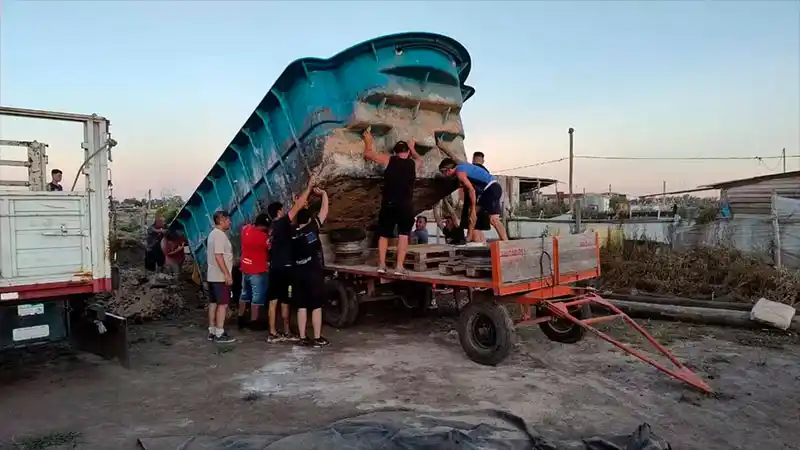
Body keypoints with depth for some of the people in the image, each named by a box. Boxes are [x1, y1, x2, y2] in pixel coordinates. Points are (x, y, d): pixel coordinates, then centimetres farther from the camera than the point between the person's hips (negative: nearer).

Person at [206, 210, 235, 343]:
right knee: (223, 304, -7)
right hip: (220, 277, -10)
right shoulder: (220, 235, -16)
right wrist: (227, 274, -23)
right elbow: (218, 256, -23)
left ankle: (212, 332, 17)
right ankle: (219, 334, -5)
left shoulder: (212, 234, 16)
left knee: (213, 303, 12)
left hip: (212, 276, 10)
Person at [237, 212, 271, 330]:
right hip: (258, 271, -8)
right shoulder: (262, 236, -24)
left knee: (245, 293, 19)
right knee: (258, 296, 1)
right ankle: (254, 321, 5)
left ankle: (241, 319, 27)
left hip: (245, 268, 8)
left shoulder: (246, 228, 0)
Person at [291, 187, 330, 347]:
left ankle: (303, 338, 12)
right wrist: (323, 193, 7)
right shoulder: (312, 228, -10)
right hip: (314, 273, -5)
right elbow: (324, 211, -3)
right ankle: (317, 339, 3)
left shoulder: (293, 234, 1)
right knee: (316, 307, 0)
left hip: (299, 274, 5)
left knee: (301, 307, 9)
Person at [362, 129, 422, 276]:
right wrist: (412, 148, 45)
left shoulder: (388, 160, 4)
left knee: (383, 234, 13)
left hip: (388, 204, 1)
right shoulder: (414, 164, 8)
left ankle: (382, 265, 9)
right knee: (403, 235, 6)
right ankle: (399, 267, -2)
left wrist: (368, 140, 30)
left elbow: (367, 154, 14)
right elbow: (419, 159, 35)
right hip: (406, 205, 0)